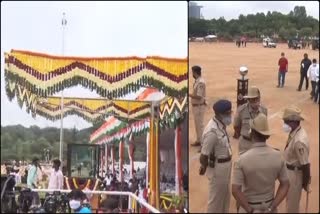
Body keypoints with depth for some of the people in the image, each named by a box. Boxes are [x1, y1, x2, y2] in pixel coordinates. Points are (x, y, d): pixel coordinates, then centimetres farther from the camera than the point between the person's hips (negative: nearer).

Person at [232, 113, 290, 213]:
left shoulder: (242, 159, -21)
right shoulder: (277, 156, -10)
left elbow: (235, 190, -23)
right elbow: (285, 185, -5)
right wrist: (272, 207, -6)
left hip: (249, 206, -2)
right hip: (269, 206, 3)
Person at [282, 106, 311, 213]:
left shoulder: (299, 141, -33)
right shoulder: (294, 132, -5)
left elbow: (305, 165, -26)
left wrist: (305, 183, -17)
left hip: (295, 173, -9)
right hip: (290, 170, 9)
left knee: (292, 201, 11)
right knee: (290, 198, 27)